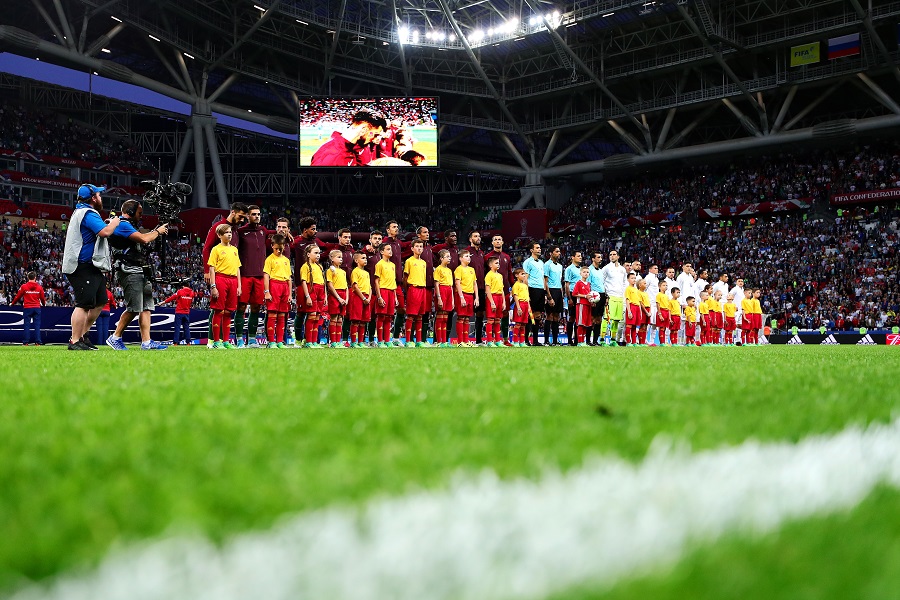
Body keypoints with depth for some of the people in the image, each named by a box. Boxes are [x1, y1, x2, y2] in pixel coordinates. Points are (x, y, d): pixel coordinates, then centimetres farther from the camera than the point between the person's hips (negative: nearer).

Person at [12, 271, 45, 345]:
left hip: (27, 308, -1)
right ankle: (38, 342, -2)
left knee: (27, 325, 3)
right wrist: (44, 304, 31)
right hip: (37, 308, 1)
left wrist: (12, 303, 22)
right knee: (37, 325, 3)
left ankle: (26, 342, 3)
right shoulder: (39, 287, 0)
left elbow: (18, 296, 4)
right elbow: (43, 298, 10)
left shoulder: (24, 286, -4)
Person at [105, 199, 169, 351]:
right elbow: (144, 239, -18)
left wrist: (156, 232, 14)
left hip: (140, 273, 10)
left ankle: (146, 342, 0)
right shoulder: (122, 225, -9)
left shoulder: (129, 226, 24)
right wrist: (158, 232, -3)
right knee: (134, 308, -11)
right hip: (129, 271, -10)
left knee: (146, 307, 3)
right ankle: (115, 338, 0)